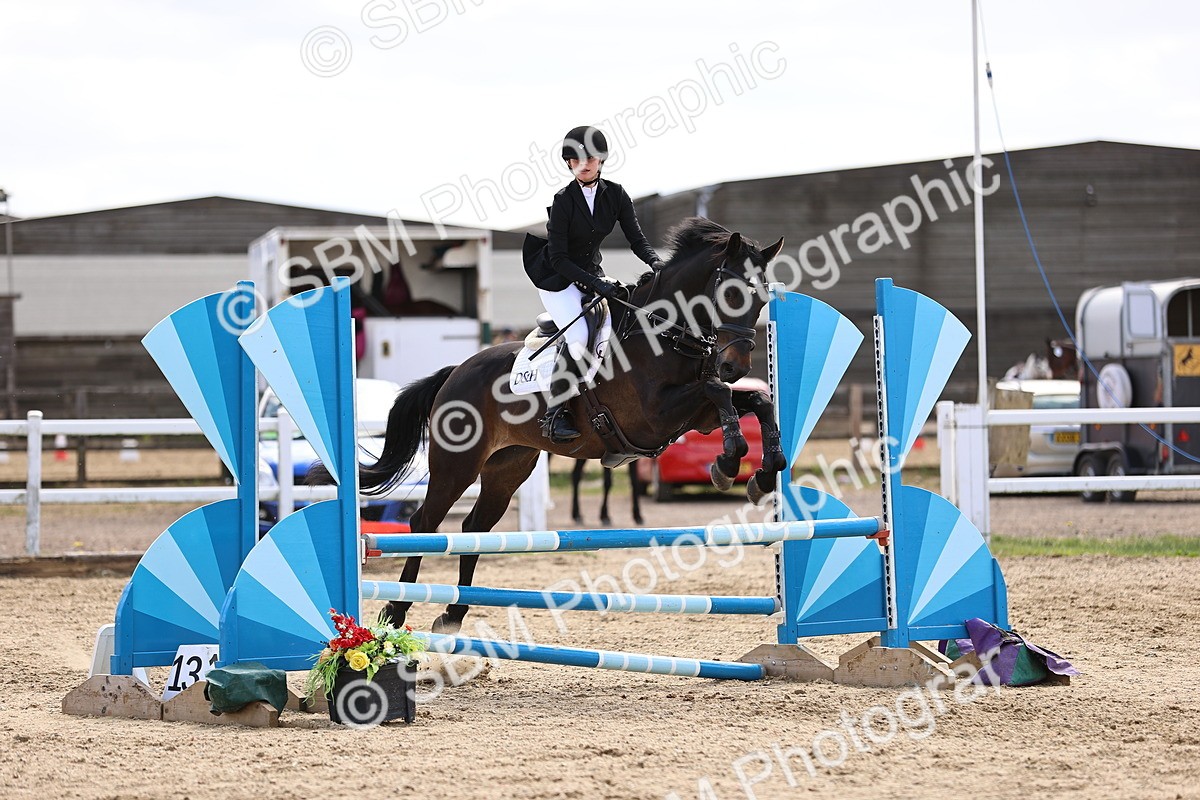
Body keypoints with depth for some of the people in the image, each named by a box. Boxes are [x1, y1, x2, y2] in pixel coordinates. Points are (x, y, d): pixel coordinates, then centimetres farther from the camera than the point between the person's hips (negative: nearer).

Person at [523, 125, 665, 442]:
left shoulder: (615, 195, -3)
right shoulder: (562, 200, -18)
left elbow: (636, 238, -2)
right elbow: (558, 258, -19)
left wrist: (655, 262, -23)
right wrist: (596, 283, -27)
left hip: (591, 272, 6)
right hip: (557, 277, -6)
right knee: (577, 338, -25)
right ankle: (554, 413, -17)